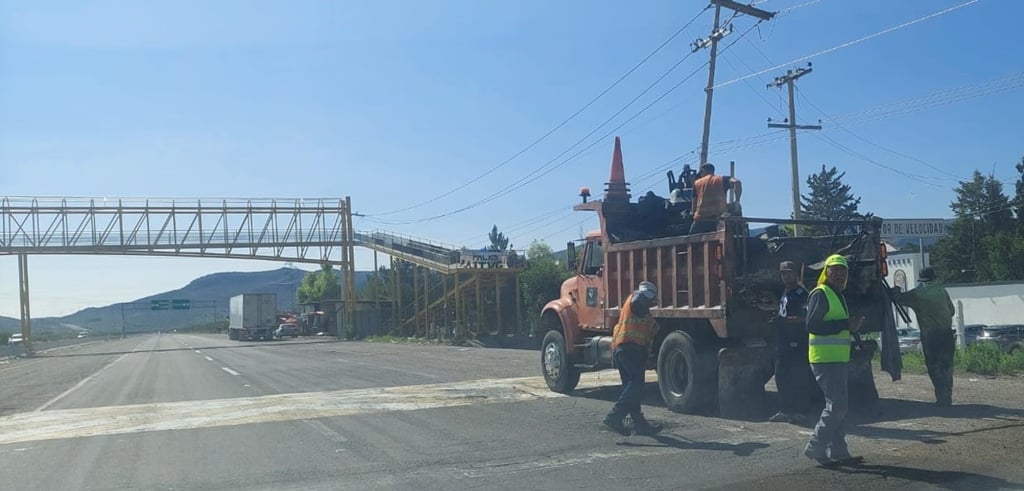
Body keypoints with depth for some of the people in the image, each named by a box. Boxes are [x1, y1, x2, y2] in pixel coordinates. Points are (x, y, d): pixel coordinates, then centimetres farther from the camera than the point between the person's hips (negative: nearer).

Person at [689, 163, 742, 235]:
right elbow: (737, 182, -3)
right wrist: (737, 202, 3)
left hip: (700, 219, 0)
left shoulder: (697, 183, 19)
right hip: (718, 219, 0)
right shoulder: (722, 179, 15)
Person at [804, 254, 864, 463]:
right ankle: (816, 446, -6)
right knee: (836, 403, -12)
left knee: (840, 404, 13)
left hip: (837, 359, 10)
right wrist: (845, 325, -22)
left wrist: (852, 326, 10)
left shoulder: (838, 296, 20)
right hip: (825, 359, -10)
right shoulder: (820, 294, -12)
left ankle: (838, 450, 19)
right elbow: (812, 326, -22)